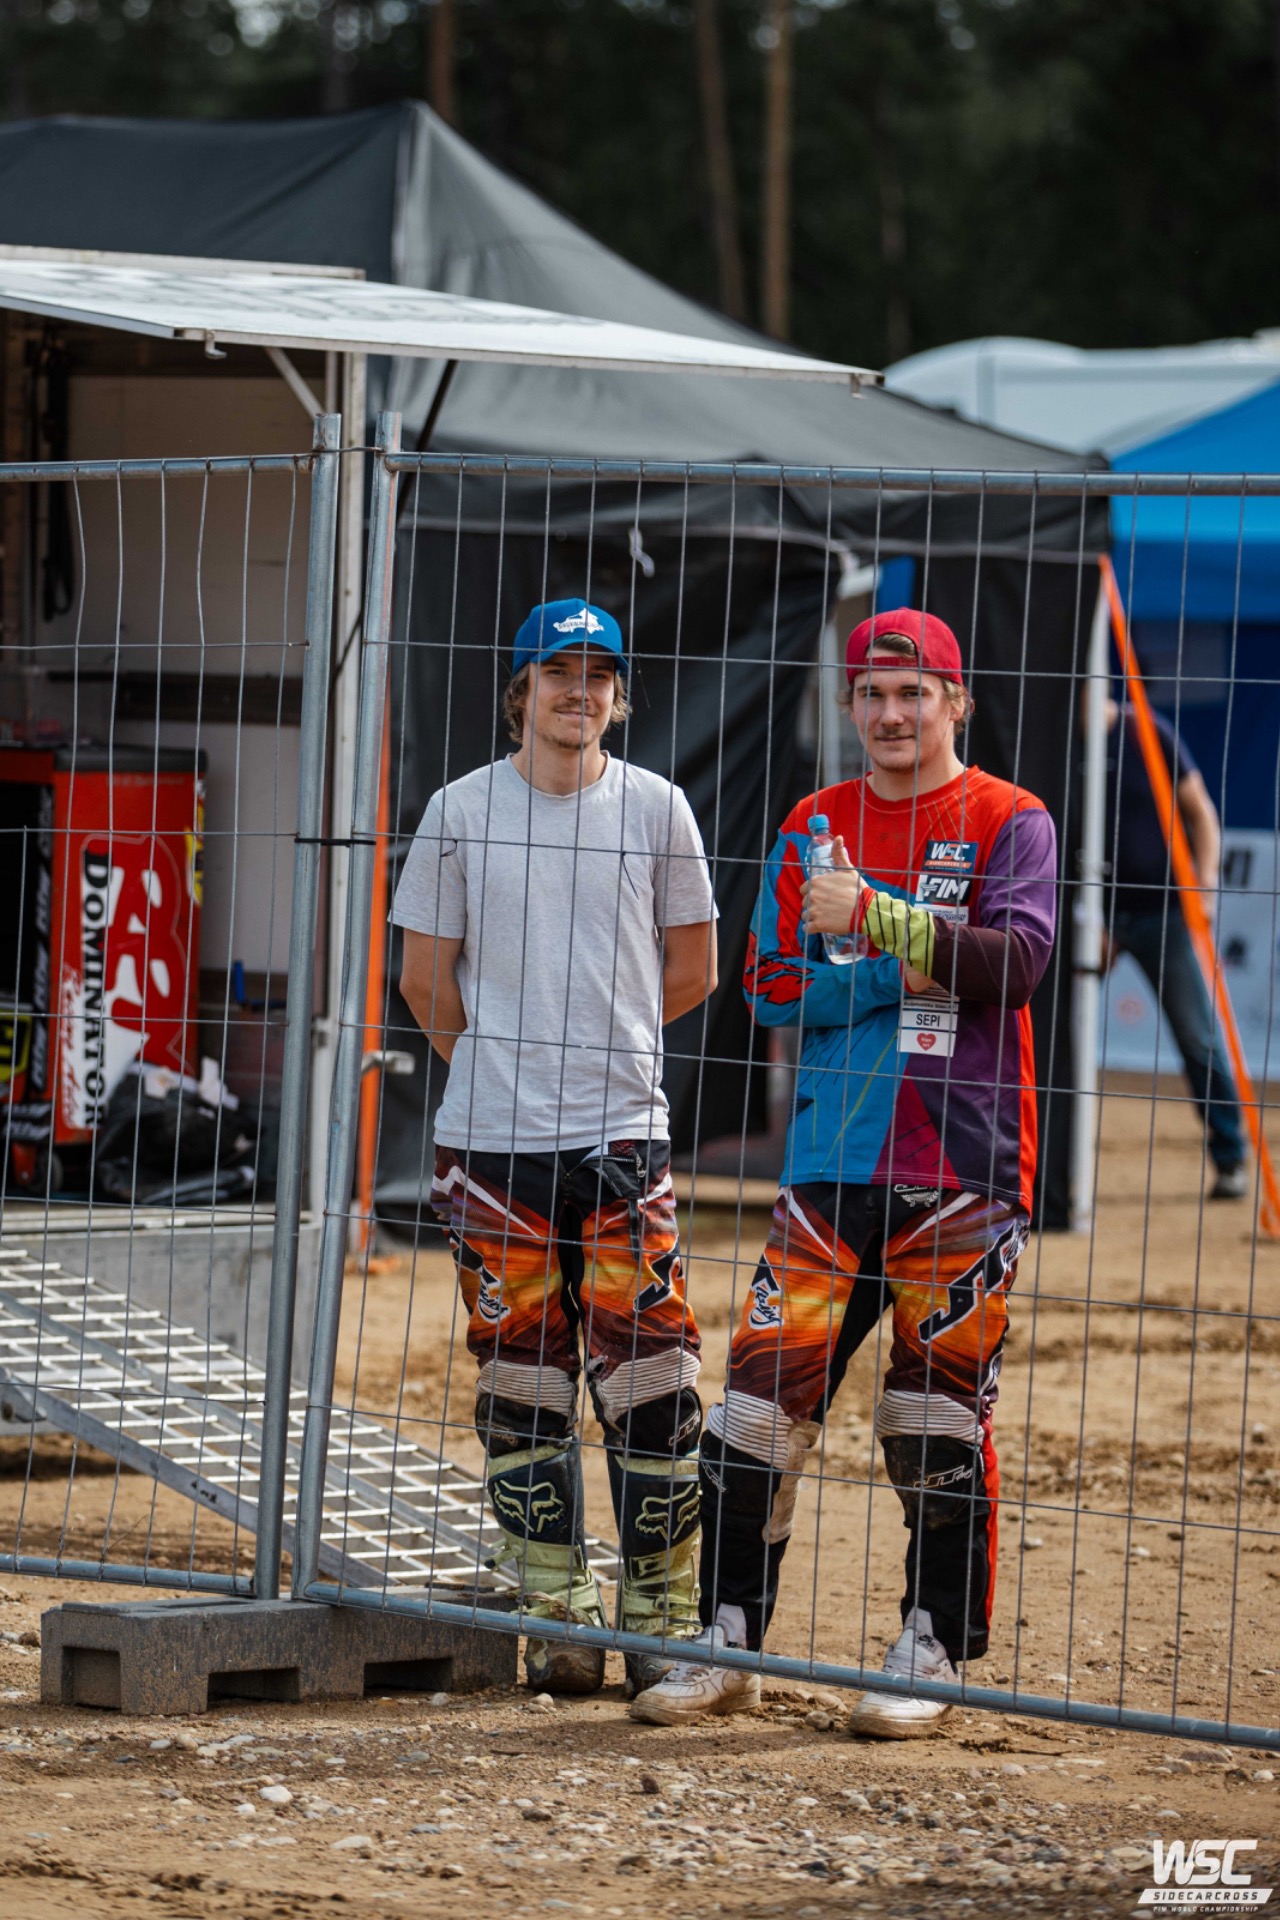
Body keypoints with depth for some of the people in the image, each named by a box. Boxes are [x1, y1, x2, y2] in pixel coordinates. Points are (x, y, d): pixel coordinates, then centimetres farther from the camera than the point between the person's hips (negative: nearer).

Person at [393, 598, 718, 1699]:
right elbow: (426, 977, 9)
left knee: (651, 1378, -4)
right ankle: (558, 1613, 9)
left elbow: (693, 970, 11)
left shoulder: (655, 810, 4)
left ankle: (664, 1617, 3)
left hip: (624, 1128, 0)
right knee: (523, 1377, 3)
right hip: (495, 1140, 0)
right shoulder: (463, 812, 3)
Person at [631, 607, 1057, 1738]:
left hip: (963, 1166, -3)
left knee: (938, 1419, -1)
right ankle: (729, 1645, 6)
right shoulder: (814, 828, 13)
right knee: (764, 1392, -2)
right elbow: (772, 986, 5)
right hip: (831, 1164, 3)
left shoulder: (1008, 823, 2)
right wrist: (895, 977, -10)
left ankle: (932, 1655, 9)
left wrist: (873, 917, -22)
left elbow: (1015, 962, -14)